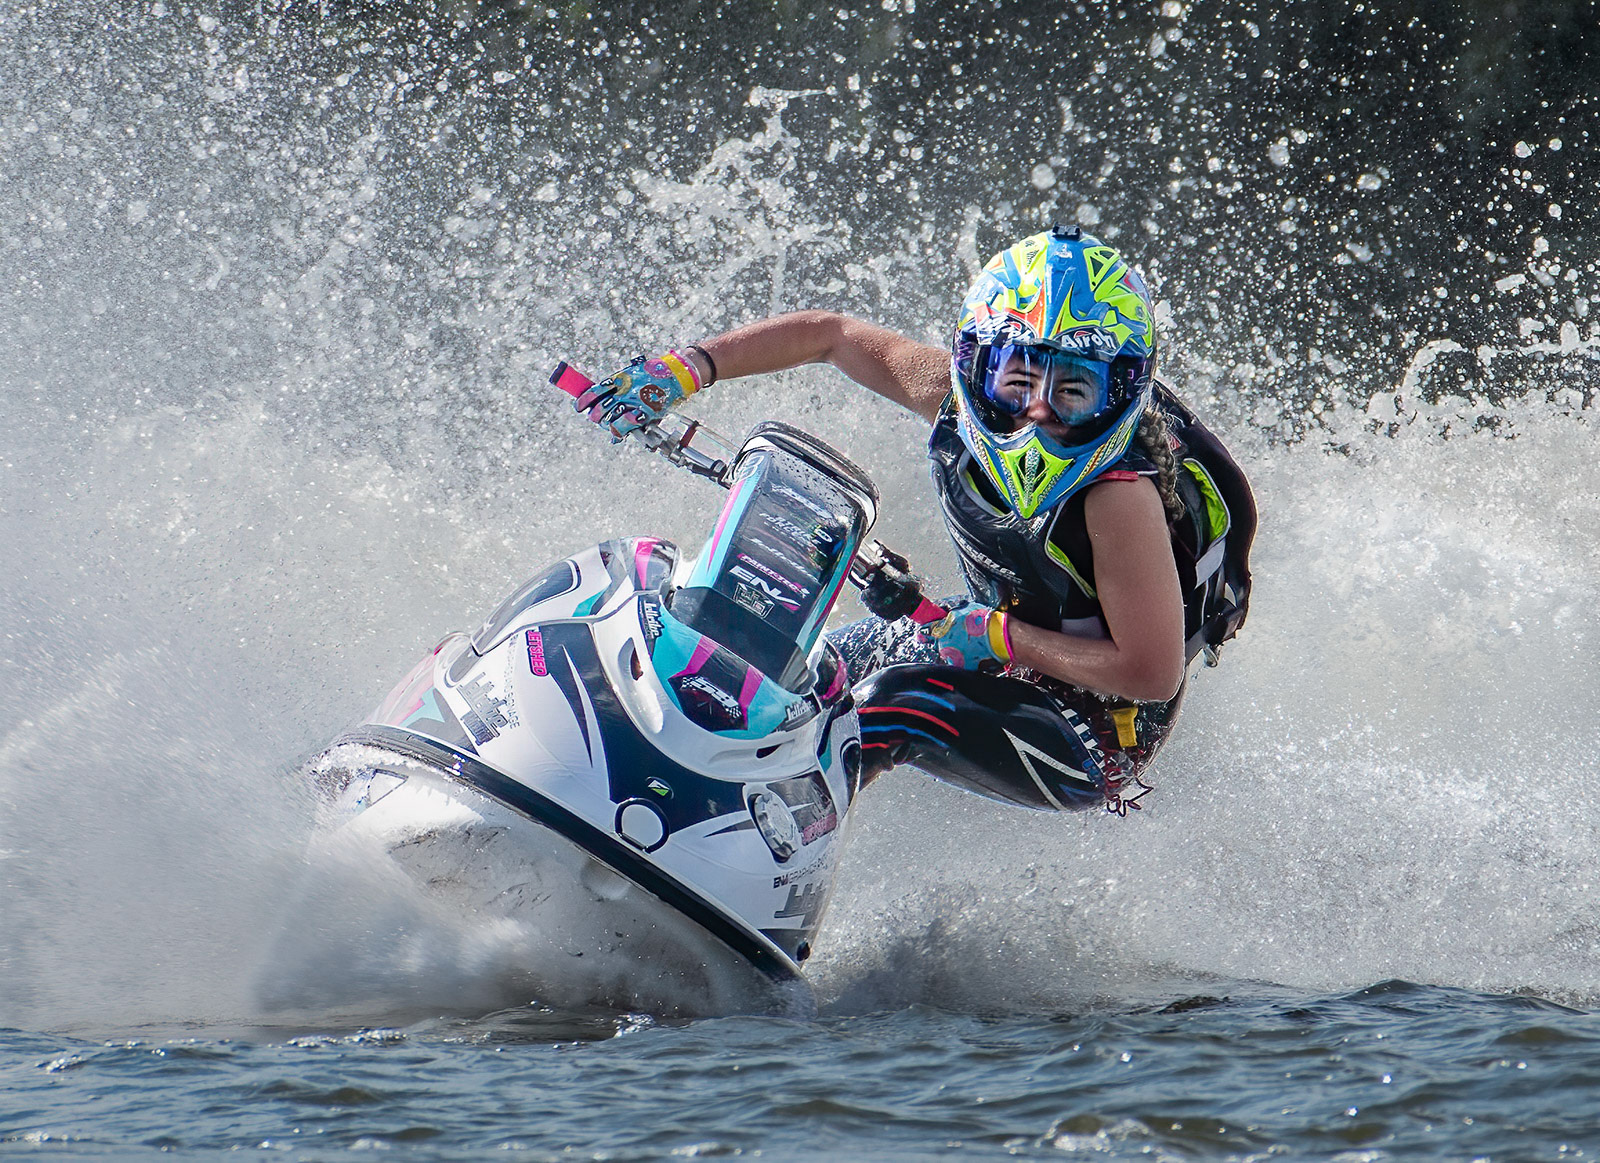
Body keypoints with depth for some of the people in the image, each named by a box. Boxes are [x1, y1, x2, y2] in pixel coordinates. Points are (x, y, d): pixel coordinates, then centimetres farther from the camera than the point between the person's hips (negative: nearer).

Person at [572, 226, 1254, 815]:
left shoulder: (1120, 493, -34)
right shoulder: (957, 397, -15)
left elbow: (1152, 672, -32)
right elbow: (829, 334, 0)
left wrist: (997, 636, -27)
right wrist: (682, 370, -8)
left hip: (1096, 743, -8)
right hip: (1003, 636, 8)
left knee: (896, 701, -31)